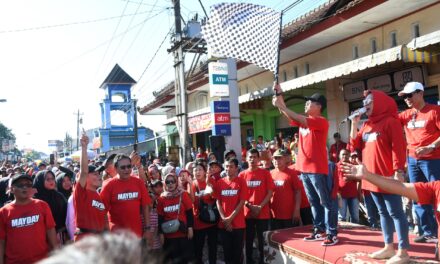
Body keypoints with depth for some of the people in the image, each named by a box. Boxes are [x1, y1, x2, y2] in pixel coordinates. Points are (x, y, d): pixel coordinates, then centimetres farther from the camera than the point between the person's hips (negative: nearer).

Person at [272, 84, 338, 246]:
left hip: (317, 169, -8)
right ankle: (319, 230, 23)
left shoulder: (321, 122, -11)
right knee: (314, 202, 14)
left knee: (325, 202, -1)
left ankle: (332, 233, 6)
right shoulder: (304, 121, 14)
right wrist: (279, 95, 2)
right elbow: (290, 116, 9)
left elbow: (299, 119, -23)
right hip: (304, 168, 8)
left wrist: (281, 106, -20)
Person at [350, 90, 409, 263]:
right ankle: (388, 247, 24)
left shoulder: (390, 121, -7)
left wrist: (398, 171, -20)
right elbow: (355, 144, 11)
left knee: (395, 213, -2)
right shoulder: (366, 125, 15)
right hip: (372, 177, 8)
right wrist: (354, 124, 5)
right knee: (383, 213, 14)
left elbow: (398, 148, -14)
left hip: (388, 177, -8)